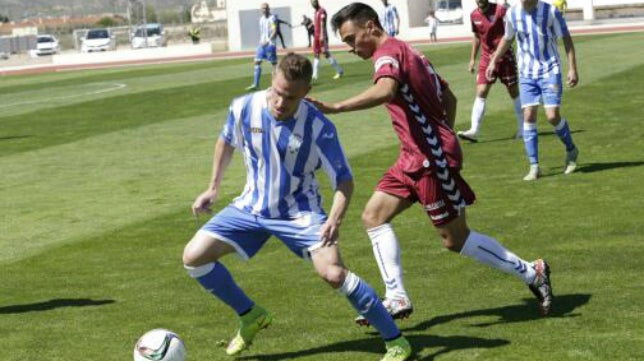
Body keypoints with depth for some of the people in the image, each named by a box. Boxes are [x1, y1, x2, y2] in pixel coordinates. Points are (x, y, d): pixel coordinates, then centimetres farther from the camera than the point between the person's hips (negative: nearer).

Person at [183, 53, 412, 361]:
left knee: (333, 272, -26)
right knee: (193, 257, -7)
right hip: (252, 207, 4)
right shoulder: (244, 108, -14)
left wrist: (335, 219, -31)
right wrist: (213, 188, 12)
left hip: (299, 211, -4)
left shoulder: (319, 127, -23)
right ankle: (251, 317, 16)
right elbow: (227, 142, 10)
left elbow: (343, 180, -15)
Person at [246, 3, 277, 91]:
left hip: (270, 44, -8)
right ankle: (255, 84, 2)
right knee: (257, 62, 1)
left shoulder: (272, 18, -9)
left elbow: (274, 32, -16)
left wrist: (268, 41, -25)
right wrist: (261, 41, 17)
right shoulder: (261, 19, 15)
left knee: (274, 63, -2)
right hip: (262, 44, 8)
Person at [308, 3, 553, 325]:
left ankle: (531, 273, 12)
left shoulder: (388, 53, -13)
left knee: (455, 239, 0)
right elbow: (449, 99, 23)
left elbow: (385, 91, -37)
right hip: (416, 157, 10)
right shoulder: (407, 52, 16)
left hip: (432, 157, -10)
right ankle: (397, 298, 0)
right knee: (374, 215, 4)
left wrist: (334, 108, -42)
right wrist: (445, 138, 26)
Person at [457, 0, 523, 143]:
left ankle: (522, 128, 21)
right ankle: (474, 131, -11)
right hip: (486, 58, 4)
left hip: (504, 57, -4)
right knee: (481, 92, -7)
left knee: (514, 92, 7)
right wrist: (473, 59, 15)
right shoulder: (474, 15, 4)